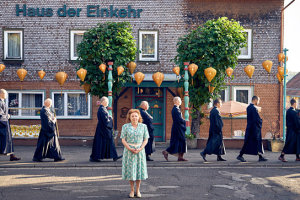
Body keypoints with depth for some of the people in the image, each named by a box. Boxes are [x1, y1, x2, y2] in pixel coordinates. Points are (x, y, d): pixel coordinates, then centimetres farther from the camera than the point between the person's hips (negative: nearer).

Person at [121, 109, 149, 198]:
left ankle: (138, 190, 13)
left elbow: (146, 139, 3)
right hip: (129, 150, -1)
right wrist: (130, 149, -14)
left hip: (140, 151, 1)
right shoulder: (125, 126, 1)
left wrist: (140, 148, -12)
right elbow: (123, 140, -2)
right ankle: (132, 191, 12)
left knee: (139, 170, 2)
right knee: (130, 170, 1)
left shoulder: (143, 126, 4)